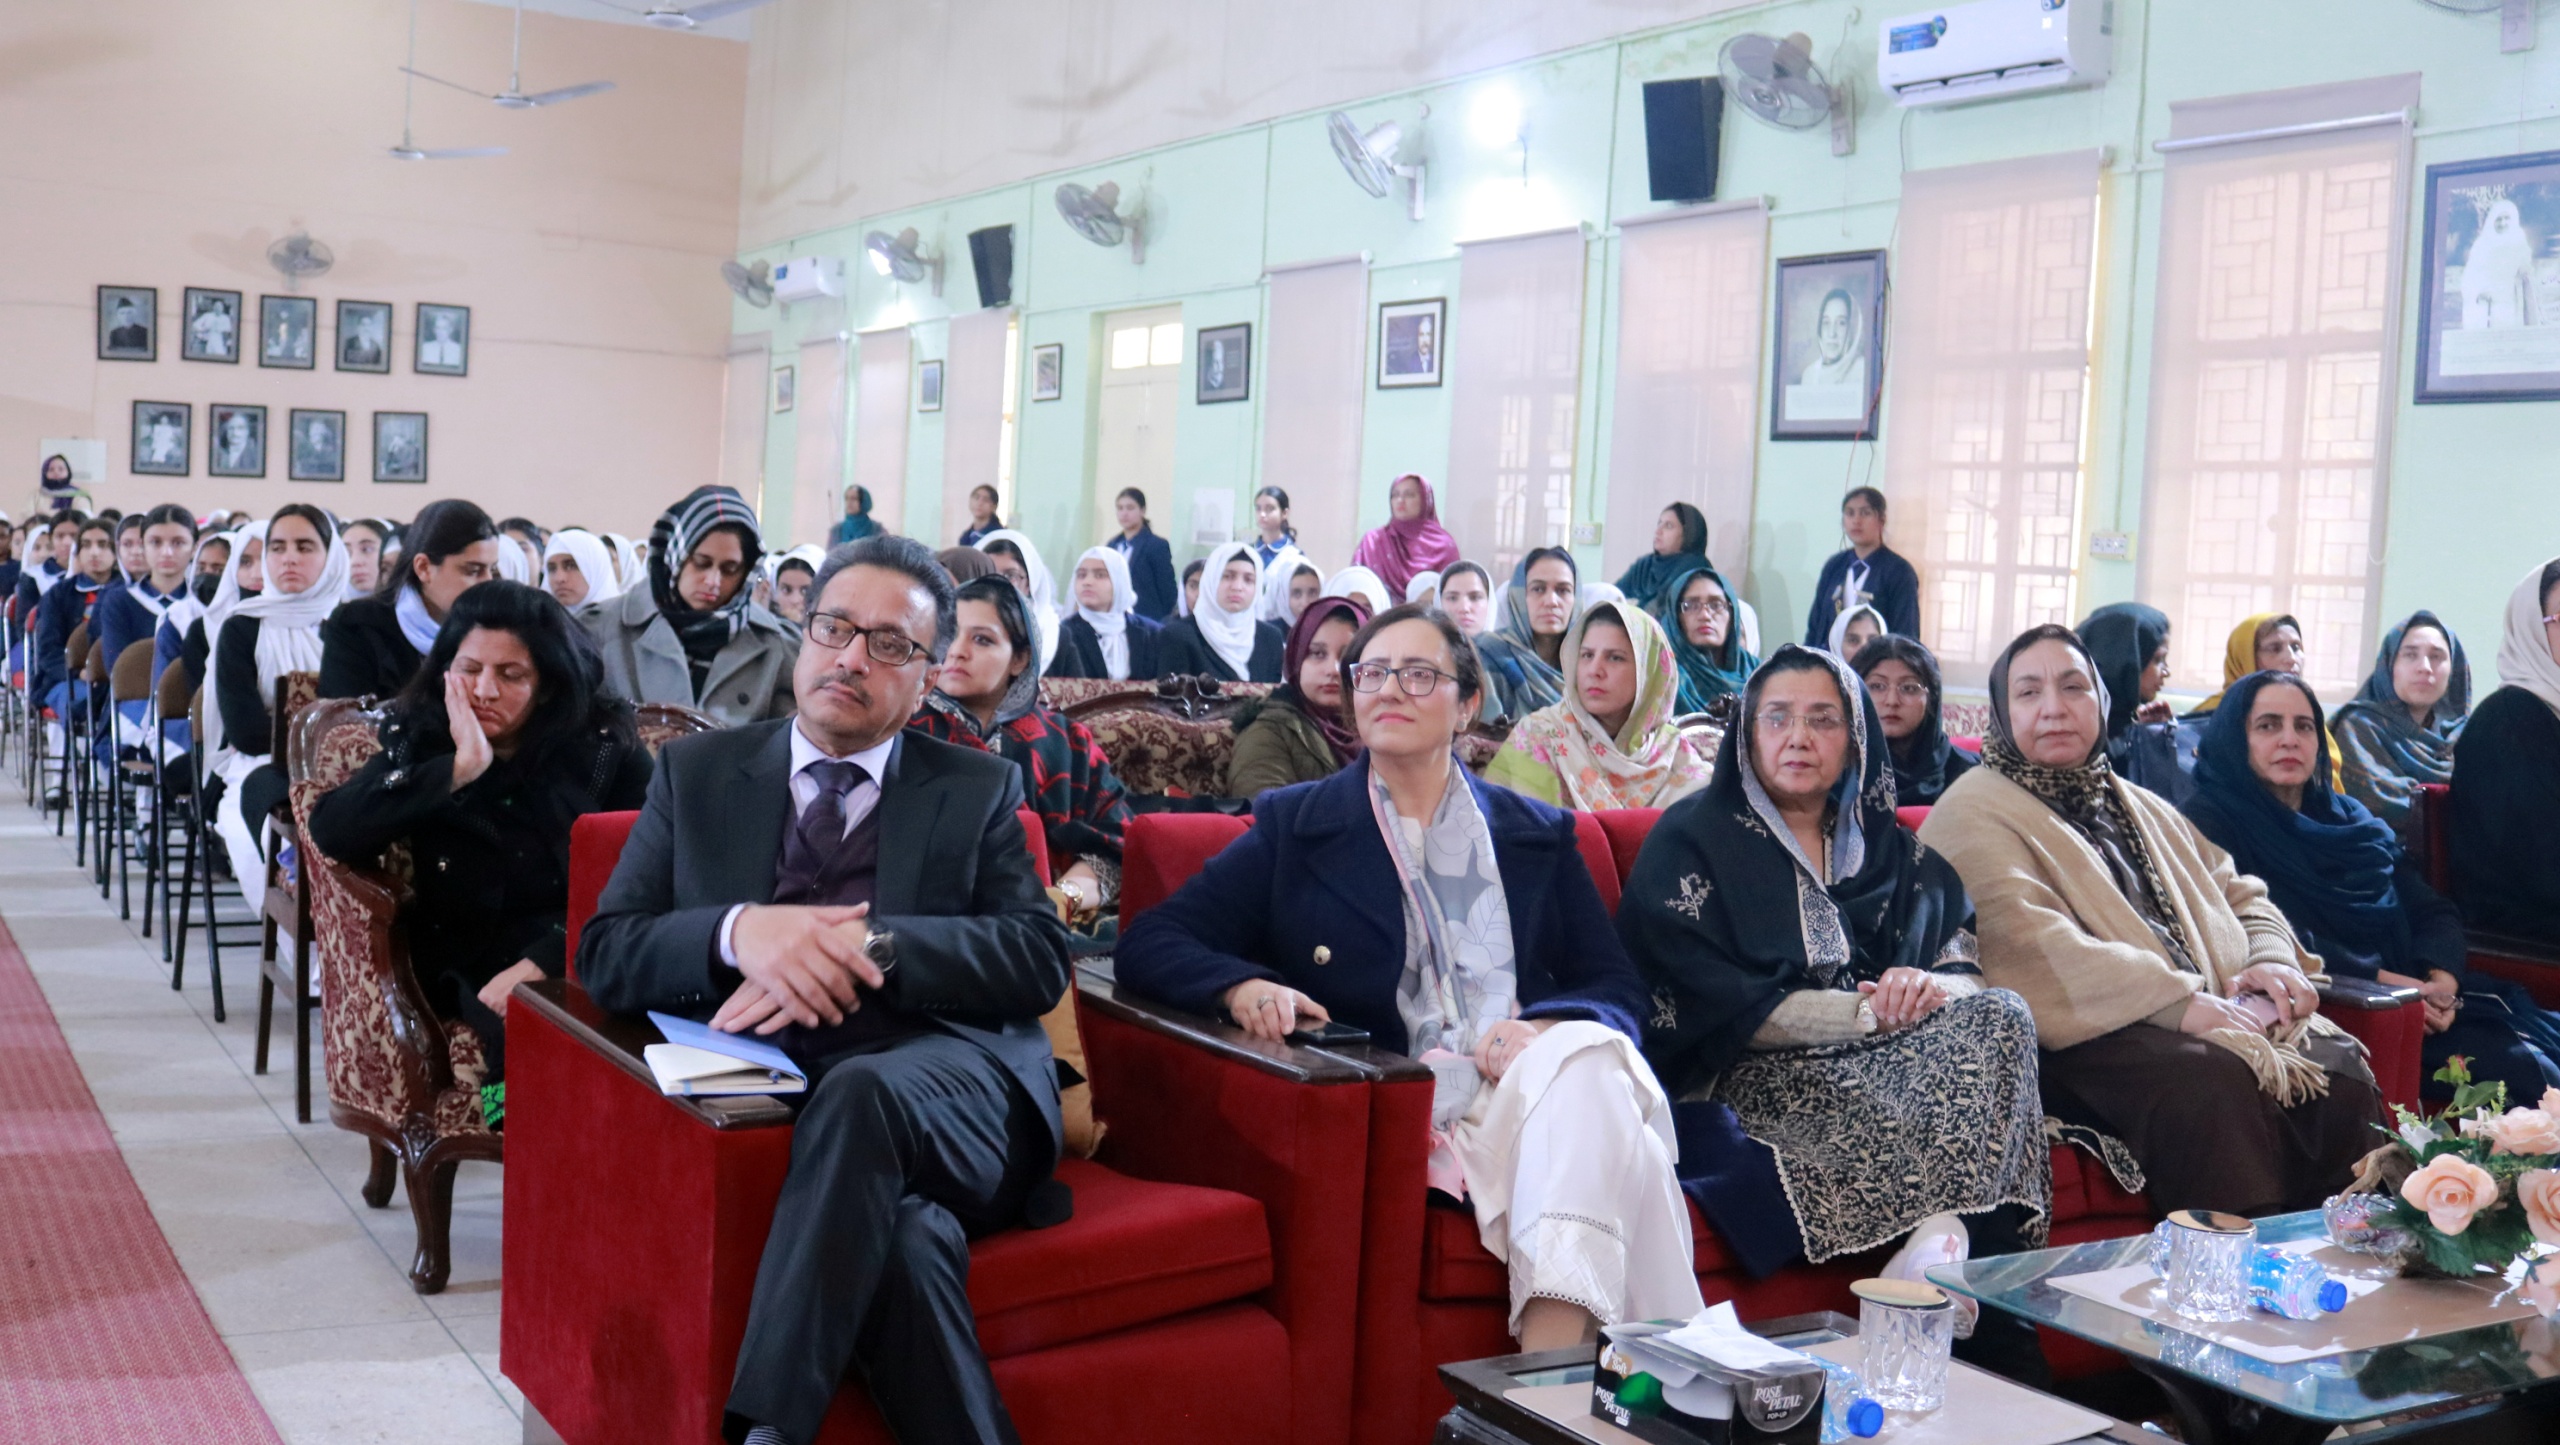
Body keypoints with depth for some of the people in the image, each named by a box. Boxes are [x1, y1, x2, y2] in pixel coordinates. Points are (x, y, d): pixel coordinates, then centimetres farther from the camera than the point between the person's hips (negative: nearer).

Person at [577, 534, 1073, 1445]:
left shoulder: (979, 790, 17)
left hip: (948, 1094, 0)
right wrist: (739, 932, -12)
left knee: (859, 1090, -37)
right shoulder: (696, 773, 19)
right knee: (905, 1239, -35)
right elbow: (604, 953, 11)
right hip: (773, 1092, 0)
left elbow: (1041, 958, 3)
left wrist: (868, 946, -14)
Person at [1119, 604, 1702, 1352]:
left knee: (1588, 1056, -35)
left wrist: (1545, 1027, -11)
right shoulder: (1294, 826, 16)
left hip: (1540, 1083, 3)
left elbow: (1618, 985, 14)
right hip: (1409, 1111, -3)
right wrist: (1242, 986, -16)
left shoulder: (1539, 834, 23)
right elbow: (1151, 943, 8)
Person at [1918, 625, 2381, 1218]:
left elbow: (2242, 895, 28)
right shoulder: (1975, 813, -1)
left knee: (2338, 1065, -16)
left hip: (2218, 1016, 8)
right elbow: (2028, 947, -15)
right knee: (2213, 1077, -33)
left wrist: (2271, 961, 3)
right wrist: (2179, 1001, -20)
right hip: (2085, 1040, -7)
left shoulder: (2141, 808, 28)